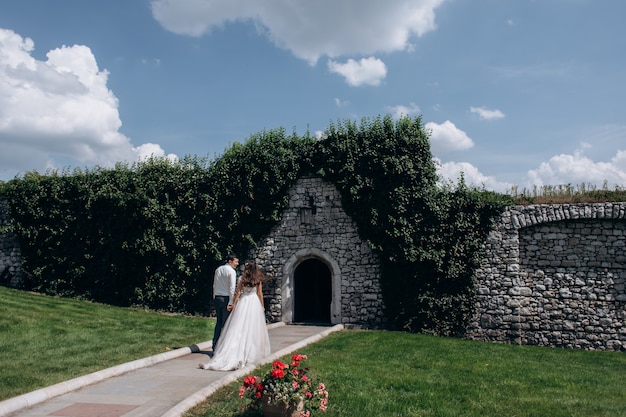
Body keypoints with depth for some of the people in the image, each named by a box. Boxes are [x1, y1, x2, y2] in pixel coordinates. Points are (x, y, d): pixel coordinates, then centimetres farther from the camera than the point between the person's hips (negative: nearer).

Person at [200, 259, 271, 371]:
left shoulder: (242, 278, -1)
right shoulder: (258, 279, -1)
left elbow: (238, 292, -1)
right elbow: (260, 293, 2)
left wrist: (234, 304, 6)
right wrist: (262, 306, 10)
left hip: (243, 301, 0)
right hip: (255, 303, 0)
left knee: (239, 328, 2)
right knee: (253, 328, 6)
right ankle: (253, 352, 9)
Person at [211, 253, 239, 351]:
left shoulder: (218, 269, 12)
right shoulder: (231, 271, -10)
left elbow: (214, 285, 16)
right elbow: (232, 288, -14)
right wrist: (230, 303, -14)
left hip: (217, 298, 7)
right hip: (226, 298, -7)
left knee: (218, 322, 12)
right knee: (225, 323, -2)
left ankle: (215, 346, 14)